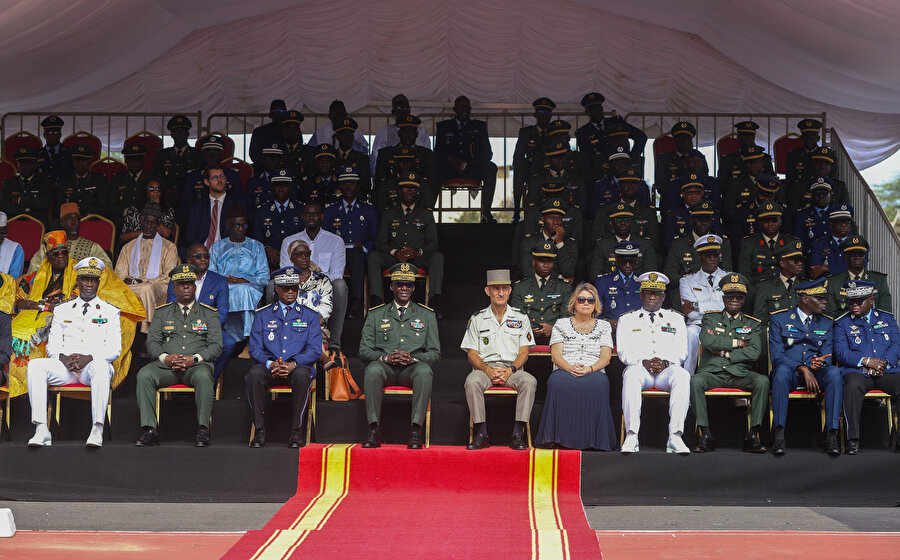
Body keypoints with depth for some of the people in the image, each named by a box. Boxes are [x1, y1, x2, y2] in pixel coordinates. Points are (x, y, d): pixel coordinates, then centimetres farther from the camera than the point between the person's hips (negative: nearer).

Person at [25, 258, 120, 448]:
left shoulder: (110, 312, 12)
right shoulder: (62, 311, 19)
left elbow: (115, 349, 3)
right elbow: (52, 345, 12)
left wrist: (89, 358, -15)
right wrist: (64, 358, -11)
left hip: (93, 366, -2)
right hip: (64, 367, 3)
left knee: (101, 366, -39)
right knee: (35, 365, -28)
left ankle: (97, 429, -42)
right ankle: (41, 430, -33)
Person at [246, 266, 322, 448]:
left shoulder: (309, 316, 14)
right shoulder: (263, 315, 16)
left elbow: (314, 350, 3)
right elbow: (255, 348, 7)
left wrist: (293, 364, -15)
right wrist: (270, 364, -15)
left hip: (297, 367, -1)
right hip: (270, 368, 1)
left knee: (301, 374, -37)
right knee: (254, 373, -34)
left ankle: (295, 431, -29)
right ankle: (259, 430, -28)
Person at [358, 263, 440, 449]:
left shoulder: (426, 315, 15)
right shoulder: (376, 314, 15)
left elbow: (435, 353, 9)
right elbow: (364, 350, 8)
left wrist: (413, 358, -12)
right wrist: (386, 357, -12)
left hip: (413, 367, 0)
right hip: (386, 368, 0)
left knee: (424, 370, -36)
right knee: (372, 369, -36)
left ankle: (415, 431, -37)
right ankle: (374, 430, -33)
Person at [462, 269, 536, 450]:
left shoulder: (521, 318, 12)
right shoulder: (477, 319, 11)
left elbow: (524, 352, 6)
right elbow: (472, 354, 6)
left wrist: (510, 370, -14)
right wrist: (489, 370, -14)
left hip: (513, 369, 0)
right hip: (485, 368, 0)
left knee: (529, 381, -32)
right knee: (472, 382, -34)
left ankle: (517, 434, -30)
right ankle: (481, 435, -29)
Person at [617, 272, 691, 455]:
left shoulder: (676, 319, 20)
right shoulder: (627, 320, 18)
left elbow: (681, 351, 9)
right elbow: (624, 352, 6)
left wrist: (665, 363, -12)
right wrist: (643, 362, -13)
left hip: (666, 370, 1)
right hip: (640, 369, -1)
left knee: (682, 375, -35)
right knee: (631, 374, -38)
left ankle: (675, 436, -37)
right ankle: (631, 436, -39)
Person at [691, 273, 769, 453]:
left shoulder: (753, 324, 17)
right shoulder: (711, 319, 16)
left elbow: (754, 352, -1)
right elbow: (707, 341, -6)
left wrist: (725, 353, -6)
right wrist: (737, 343, -3)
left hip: (740, 374, 1)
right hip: (712, 372, -1)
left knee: (762, 381, -30)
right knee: (696, 381, -34)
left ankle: (752, 436, -26)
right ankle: (705, 436, -29)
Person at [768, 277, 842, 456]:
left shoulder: (827, 323, 16)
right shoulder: (779, 319, 4)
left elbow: (827, 356, 9)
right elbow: (776, 356, -6)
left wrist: (819, 363, -18)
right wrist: (803, 369, -20)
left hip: (816, 374, 3)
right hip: (790, 374, -3)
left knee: (834, 372, -31)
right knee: (782, 370, -38)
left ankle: (831, 436, -35)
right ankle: (779, 435, -37)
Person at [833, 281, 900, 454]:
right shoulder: (843, 323, 12)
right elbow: (841, 352, 0)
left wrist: (884, 363, -11)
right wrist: (867, 361, -14)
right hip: (858, 373, -2)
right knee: (853, 385, -37)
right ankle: (853, 439, -32)